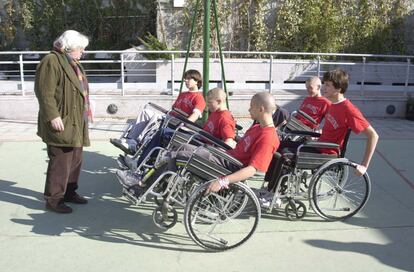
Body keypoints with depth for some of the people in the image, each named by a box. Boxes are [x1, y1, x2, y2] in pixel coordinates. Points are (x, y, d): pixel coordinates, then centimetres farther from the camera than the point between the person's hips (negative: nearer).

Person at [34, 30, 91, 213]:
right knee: (60, 162, -7)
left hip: (76, 124, 10)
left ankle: (69, 192, 28)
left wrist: (86, 112, 27)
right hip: (62, 124, -10)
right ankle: (53, 199, 3)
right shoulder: (51, 61, -12)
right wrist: (53, 116, -24)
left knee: (75, 161, 15)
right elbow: (44, 92, -20)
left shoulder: (73, 63, 20)